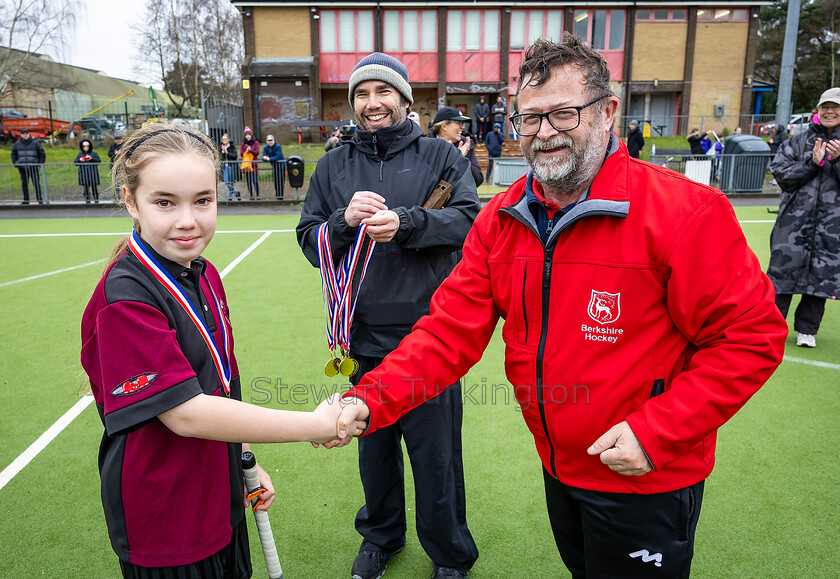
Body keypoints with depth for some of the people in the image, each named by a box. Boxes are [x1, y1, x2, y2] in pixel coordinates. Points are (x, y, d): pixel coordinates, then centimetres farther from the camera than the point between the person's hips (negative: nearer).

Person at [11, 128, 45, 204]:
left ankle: (40, 200, -6)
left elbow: (42, 154, 5)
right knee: (24, 183, 3)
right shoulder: (17, 144, 9)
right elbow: (13, 154, 20)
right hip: (22, 167, 3)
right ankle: (26, 200, 7)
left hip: (33, 167, -3)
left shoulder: (35, 143, 2)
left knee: (36, 183, -8)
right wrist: (15, 164, 8)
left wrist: (40, 164, -2)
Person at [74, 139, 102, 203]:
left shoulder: (94, 153, 11)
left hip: (92, 172, -2)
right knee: (86, 186, -2)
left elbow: (99, 161, 0)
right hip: (84, 173, 2)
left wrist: (91, 158, -13)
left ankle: (96, 200, -4)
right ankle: (87, 200, 2)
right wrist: (79, 160, -8)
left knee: (94, 185, -8)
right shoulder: (80, 154, 17)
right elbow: (75, 163, 13)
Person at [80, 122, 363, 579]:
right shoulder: (125, 297, -25)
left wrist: (246, 460, 11)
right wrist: (315, 426, -24)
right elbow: (185, 413, -28)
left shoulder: (204, 276, 0)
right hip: (163, 525, -7)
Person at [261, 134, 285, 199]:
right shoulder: (265, 148, 1)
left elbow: (278, 157, -26)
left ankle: (280, 195, -2)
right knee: (275, 181, 12)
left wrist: (269, 159, -32)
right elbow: (263, 157, -6)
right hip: (274, 165, 6)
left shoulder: (278, 146, -17)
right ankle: (277, 194, 26)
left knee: (280, 181, -7)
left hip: (281, 164, -6)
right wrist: (265, 158, -30)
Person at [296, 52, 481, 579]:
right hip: (365, 339, 3)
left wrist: (405, 222, -23)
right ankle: (381, 536, 43)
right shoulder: (333, 166, 10)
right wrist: (346, 219, -14)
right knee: (374, 447, 18)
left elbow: (470, 217, -10)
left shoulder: (441, 155, 3)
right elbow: (310, 240, 5)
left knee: (436, 453, 6)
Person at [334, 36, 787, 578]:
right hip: (558, 467, 6)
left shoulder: (684, 211, -21)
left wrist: (657, 433, -23)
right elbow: (452, 329, -9)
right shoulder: (501, 219, -5)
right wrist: (370, 398, -23)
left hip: (645, 481, -5)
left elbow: (752, 335, -17)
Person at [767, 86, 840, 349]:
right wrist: (813, 162, -13)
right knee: (784, 269, -1)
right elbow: (779, 171, -2)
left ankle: (806, 330, 17)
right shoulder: (799, 141, 8)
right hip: (794, 220, 0)